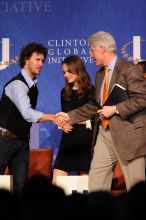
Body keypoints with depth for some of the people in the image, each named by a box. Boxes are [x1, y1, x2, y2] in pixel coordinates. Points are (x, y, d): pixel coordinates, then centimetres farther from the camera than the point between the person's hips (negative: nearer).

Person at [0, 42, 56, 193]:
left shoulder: (33, 86, 13)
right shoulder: (17, 84, -15)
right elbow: (27, 113, -27)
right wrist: (54, 117, -30)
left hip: (22, 140, 8)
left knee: (20, 183, 2)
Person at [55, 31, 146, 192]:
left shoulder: (129, 70, -9)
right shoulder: (100, 74, 17)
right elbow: (94, 106, 24)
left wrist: (115, 109, -18)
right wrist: (69, 116, 19)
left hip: (128, 133, -8)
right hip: (105, 133, 8)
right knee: (96, 179, 5)